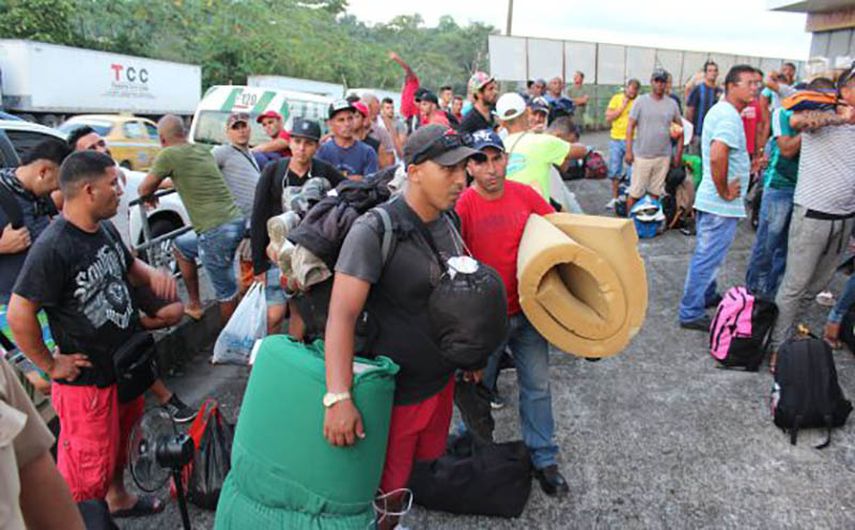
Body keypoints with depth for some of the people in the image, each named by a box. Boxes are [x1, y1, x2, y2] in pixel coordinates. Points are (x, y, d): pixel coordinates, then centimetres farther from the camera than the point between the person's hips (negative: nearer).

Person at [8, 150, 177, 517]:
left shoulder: (106, 228, 0)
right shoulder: (52, 248, -26)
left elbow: (129, 265, 17)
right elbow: (19, 315, -24)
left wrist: (153, 275, -5)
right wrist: (50, 365, -15)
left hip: (127, 363, 8)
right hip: (86, 377, -8)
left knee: (119, 441, 27)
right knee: (90, 467, 4)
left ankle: (117, 498, 49)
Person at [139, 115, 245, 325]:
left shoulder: (169, 154, -4)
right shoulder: (203, 150, 17)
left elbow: (144, 190, 5)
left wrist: (151, 193, 26)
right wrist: (163, 184, 43)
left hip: (216, 231, -8)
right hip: (236, 221, 8)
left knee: (225, 292, 3)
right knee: (181, 245, 29)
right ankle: (195, 305, 35)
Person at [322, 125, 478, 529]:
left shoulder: (449, 222, 1)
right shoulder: (374, 230, -23)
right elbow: (342, 314, -29)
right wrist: (338, 397, -38)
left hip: (442, 379, 7)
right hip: (397, 389, -7)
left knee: (419, 463, 25)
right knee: (384, 487, 10)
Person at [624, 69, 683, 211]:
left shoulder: (672, 104, 7)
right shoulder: (641, 101, -1)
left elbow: (680, 128, 12)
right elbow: (630, 126, -2)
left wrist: (678, 154, 7)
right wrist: (628, 151, -9)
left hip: (663, 157, 3)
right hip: (642, 156, -3)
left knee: (655, 193, 9)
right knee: (635, 193, -1)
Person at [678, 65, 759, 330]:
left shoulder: (718, 110, 12)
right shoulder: (729, 117, -20)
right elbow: (717, 157, -35)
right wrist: (724, 192, -22)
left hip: (708, 198, 10)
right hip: (722, 205, -10)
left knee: (706, 255, 22)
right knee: (707, 259, -2)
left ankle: (707, 296, 39)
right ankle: (690, 314, 7)